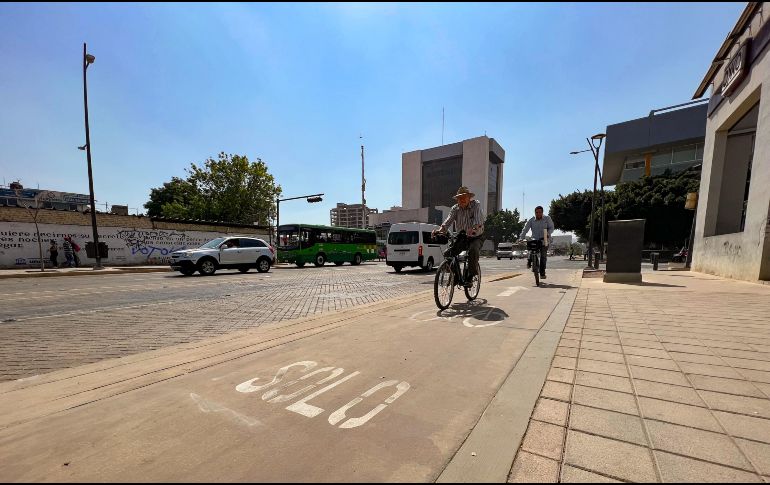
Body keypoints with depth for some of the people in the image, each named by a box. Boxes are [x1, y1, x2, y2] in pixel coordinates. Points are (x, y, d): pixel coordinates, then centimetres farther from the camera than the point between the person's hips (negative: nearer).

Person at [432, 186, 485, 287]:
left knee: (473, 250, -33)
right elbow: (448, 220, -16)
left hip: (476, 237, -3)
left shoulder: (476, 205, -11)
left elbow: (478, 221, -27)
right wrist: (440, 229, -36)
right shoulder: (455, 208, -1)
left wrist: (473, 230, -49)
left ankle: (470, 278, -21)